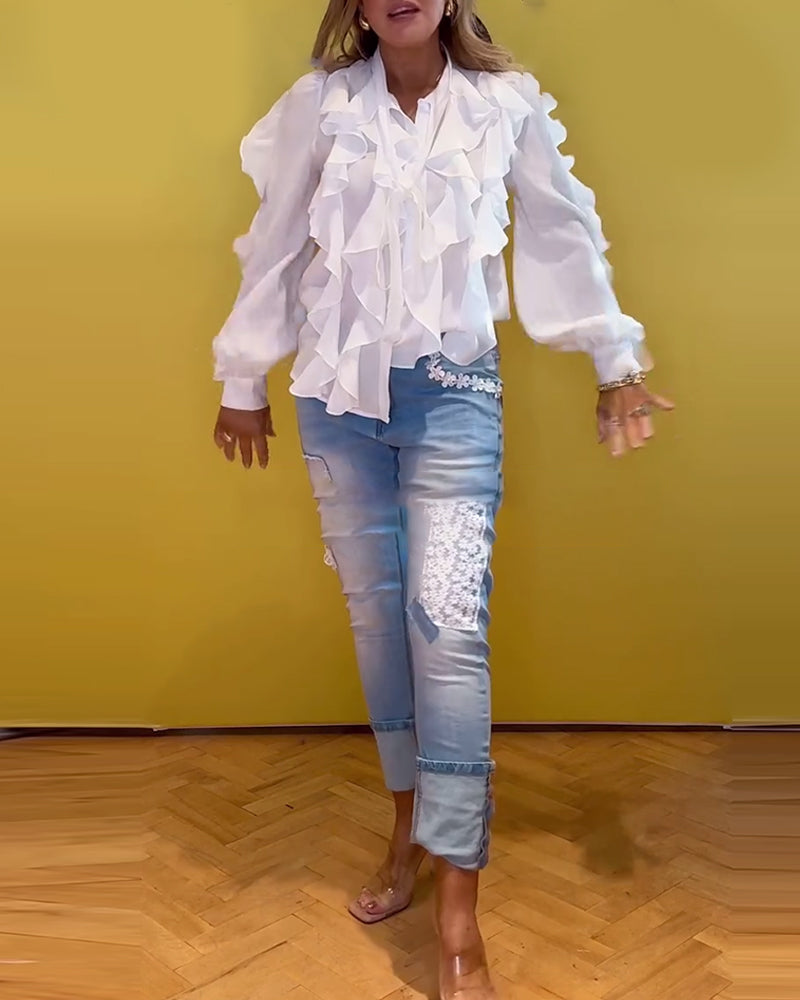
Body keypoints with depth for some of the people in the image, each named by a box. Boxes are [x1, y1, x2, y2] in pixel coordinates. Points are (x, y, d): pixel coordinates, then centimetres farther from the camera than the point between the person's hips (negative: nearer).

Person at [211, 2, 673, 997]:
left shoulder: (508, 104, 1)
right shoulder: (320, 104, 2)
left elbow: (565, 234, 8)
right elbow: (273, 247, 6)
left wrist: (616, 359, 12)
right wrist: (242, 380, 10)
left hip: (452, 393, -2)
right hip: (339, 393, 2)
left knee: (449, 622, -10)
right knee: (376, 612, 8)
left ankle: (459, 914, -2)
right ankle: (411, 820, 29)